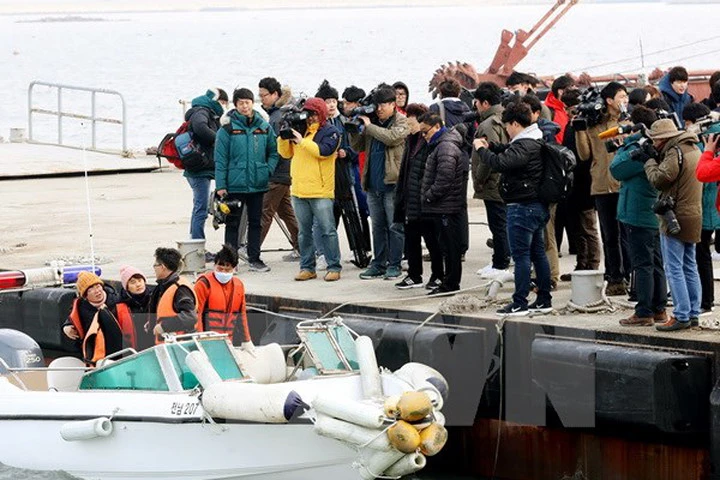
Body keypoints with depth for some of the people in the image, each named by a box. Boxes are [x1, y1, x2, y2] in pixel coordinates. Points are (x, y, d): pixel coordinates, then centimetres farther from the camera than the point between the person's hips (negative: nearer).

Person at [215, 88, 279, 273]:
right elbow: (220, 158, -6)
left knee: (256, 222, 10)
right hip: (234, 186, -3)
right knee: (233, 223, 3)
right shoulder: (227, 128, -6)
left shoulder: (264, 127, 4)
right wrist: (220, 186, -10)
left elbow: (274, 151, 13)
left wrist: (268, 169, -4)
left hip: (258, 184, 4)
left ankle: (254, 259, 18)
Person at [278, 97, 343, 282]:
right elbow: (285, 152, 16)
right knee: (304, 232, 10)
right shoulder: (299, 129, 16)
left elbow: (325, 150, -19)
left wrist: (302, 141, -18)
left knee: (327, 230, -5)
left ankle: (334, 267, -2)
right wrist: (284, 137, -1)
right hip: (299, 190, 6)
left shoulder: (330, 132, -2)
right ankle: (307, 267, 15)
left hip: (320, 191, -6)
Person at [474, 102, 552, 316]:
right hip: (538, 206, 10)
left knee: (521, 255, -6)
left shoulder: (524, 145, -18)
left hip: (522, 207, -10)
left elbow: (500, 163, -28)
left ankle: (520, 303, -4)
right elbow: (510, 156, 22)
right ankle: (544, 300, 17)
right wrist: (490, 147, 12)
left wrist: (481, 149, -12)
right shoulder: (536, 142, 14)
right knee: (538, 253, 13)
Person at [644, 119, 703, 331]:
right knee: (690, 267, 14)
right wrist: (656, 159, 5)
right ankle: (693, 313, 17)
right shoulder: (694, 149, 13)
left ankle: (681, 316, -8)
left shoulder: (675, 153, -17)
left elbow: (658, 179, -21)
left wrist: (650, 161, -5)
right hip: (693, 216, 10)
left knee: (674, 269, -6)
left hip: (675, 218, -10)